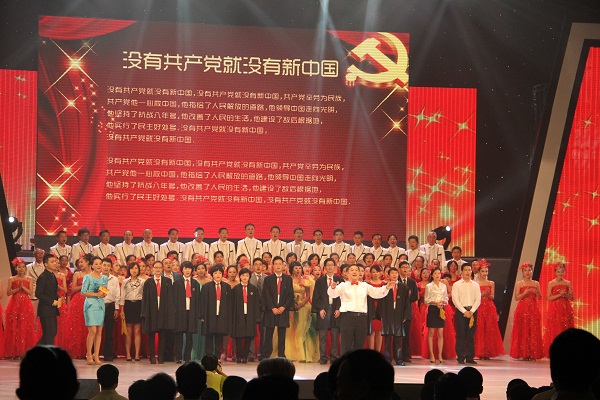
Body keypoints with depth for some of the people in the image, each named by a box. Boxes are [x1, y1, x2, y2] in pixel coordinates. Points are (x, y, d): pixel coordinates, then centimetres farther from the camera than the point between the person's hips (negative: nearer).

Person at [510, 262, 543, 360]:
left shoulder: (536, 283, 10)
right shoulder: (519, 284, 3)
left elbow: (540, 297, 7)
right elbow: (516, 298, -4)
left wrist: (537, 292, -13)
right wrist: (525, 293, -18)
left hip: (533, 309, 2)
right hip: (522, 309, -2)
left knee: (534, 332, -1)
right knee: (522, 331, -4)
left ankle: (533, 354, 2)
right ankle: (523, 354, -1)